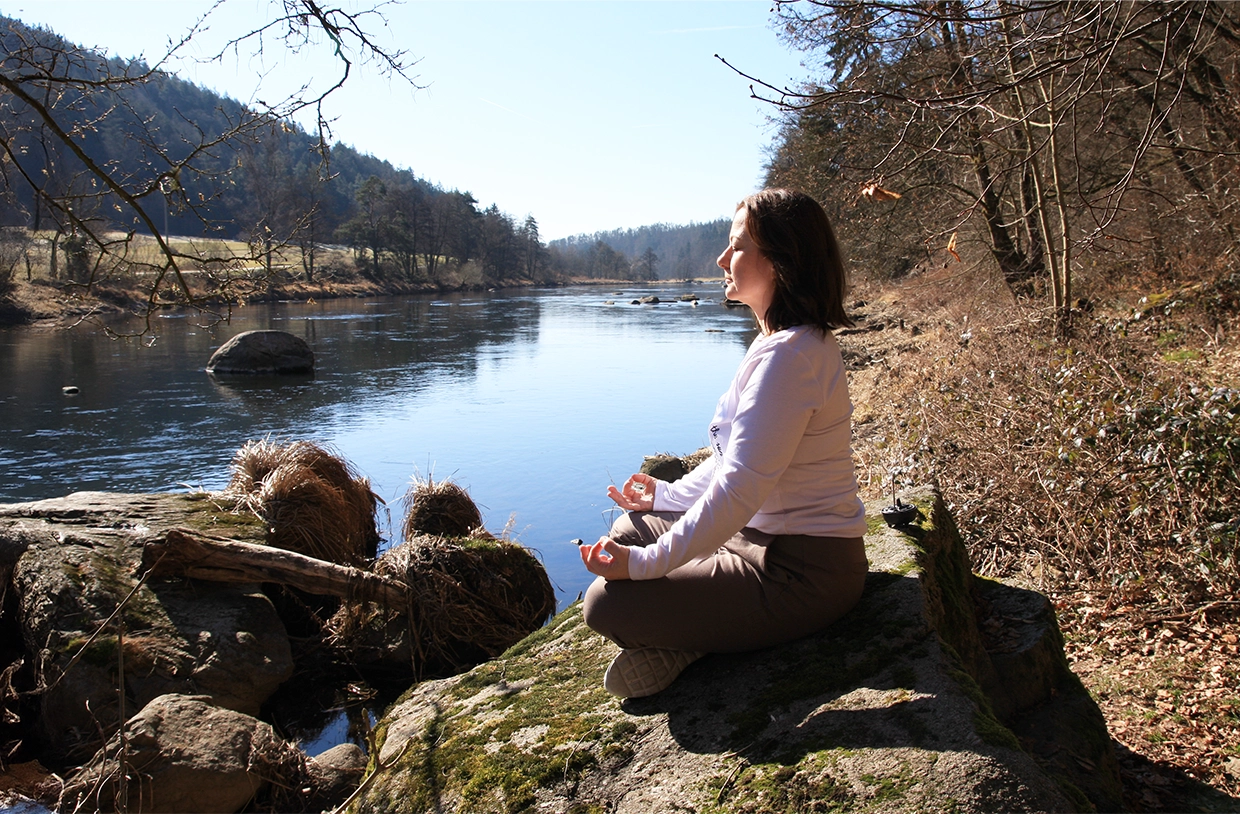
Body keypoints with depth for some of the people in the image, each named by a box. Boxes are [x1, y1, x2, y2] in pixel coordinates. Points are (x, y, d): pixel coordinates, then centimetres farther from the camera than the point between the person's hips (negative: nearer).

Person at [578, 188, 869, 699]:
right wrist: (669, 495, 20)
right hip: (764, 537, 11)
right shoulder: (784, 341, 8)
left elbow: (738, 489, -27)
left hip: (801, 574, -11)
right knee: (629, 530, 18)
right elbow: (735, 460, 18)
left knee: (607, 603, -18)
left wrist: (646, 564, -20)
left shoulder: (790, 354, -25)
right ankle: (680, 640, 5)